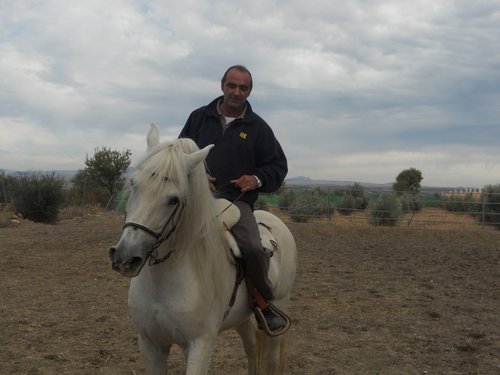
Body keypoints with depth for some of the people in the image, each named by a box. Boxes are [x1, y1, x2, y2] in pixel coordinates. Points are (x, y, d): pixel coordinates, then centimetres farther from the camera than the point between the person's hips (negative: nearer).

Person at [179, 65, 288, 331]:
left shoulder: (258, 127, 9)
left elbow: (278, 166, 13)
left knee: (253, 249, -26)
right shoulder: (199, 117, 12)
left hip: (237, 199, -1)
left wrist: (257, 179, -8)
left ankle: (265, 304, 0)